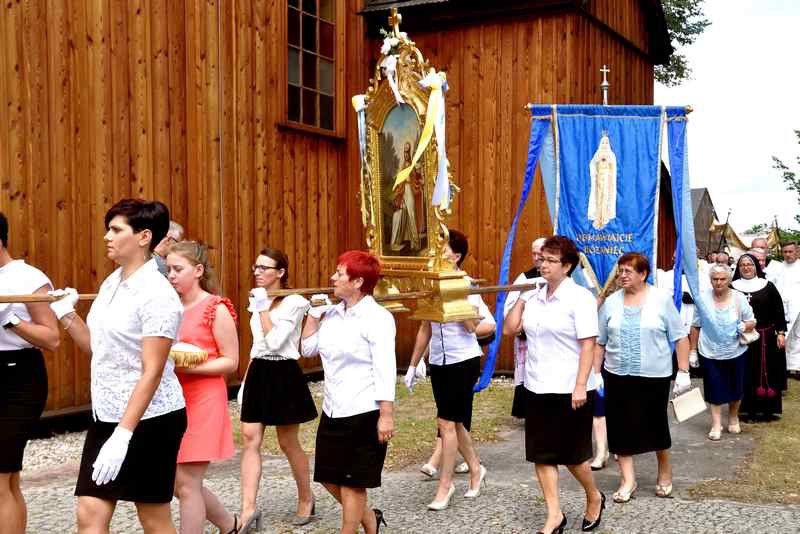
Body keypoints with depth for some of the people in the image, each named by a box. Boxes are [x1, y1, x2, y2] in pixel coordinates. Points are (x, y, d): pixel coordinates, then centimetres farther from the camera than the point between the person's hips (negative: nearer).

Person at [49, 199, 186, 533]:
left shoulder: (157, 295, -18)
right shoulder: (111, 283, 8)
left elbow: (152, 373, -21)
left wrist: (122, 435, -24)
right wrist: (66, 315, 4)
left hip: (148, 418, -8)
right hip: (106, 414, 8)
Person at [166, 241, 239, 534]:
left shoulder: (216, 309, -9)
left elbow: (230, 361, -10)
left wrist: (187, 367, -20)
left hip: (203, 400, -7)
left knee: (186, 484, -3)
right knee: (177, 482, 12)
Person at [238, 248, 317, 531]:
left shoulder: (293, 302, -11)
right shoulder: (258, 300, 13)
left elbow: (274, 342, -20)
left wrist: (263, 308, -16)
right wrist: (245, 381, 15)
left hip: (283, 375, -7)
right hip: (258, 374, 7)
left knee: (288, 443, 4)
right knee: (249, 439, -2)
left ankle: (306, 498, 25)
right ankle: (248, 510, -1)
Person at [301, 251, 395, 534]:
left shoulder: (377, 317, -13)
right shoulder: (332, 314, 7)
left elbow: (385, 370, -17)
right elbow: (308, 348, 14)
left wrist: (386, 415, -21)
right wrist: (314, 312, 5)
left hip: (364, 413, -8)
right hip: (333, 410, 8)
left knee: (352, 481, 4)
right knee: (329, 477, 15)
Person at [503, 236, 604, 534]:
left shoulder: (579, 297, -11)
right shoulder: (533, 296, 6)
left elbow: (588, 344, -14)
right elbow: (509, 329, 6)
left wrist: (580, 386, -20)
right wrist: (521, 298, 1)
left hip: (568, 389, -6)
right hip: (537, 387, 6)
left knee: (570, 454, 6)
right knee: (541, 454, 7)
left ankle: (594, 498, 33)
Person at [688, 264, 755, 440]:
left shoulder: (739, 298, -6)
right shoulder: (703, 299, -7)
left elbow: (752, 322, 3)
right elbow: (695, 327, 1)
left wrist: (745, 326, -21)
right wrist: (693, 350, 3)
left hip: (736, 353, 1)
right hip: (710, 354, -1)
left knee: (736, 388, 14)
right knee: (715, 389, 2)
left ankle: (733, 419, 36)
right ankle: (716, 424, 13)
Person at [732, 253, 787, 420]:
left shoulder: (767, 286, 2)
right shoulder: (733, 287, 3)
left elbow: (778, 310, 4)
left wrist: (781, 332, -2)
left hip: (765, 338, 0)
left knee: (766, 374, 3)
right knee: (745, 374, 3)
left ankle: (766, 409, 12)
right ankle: (748, 408, 11)